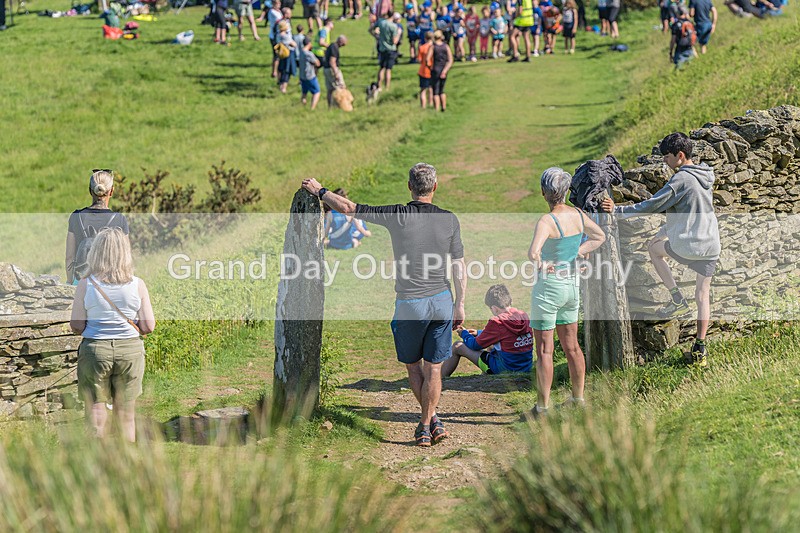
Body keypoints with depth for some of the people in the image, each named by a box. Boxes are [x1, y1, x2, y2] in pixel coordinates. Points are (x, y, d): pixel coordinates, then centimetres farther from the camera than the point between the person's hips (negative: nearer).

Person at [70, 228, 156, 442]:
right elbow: (148, 326, -5)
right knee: (126, 416, 13)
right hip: (130, 350, 1)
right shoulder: (137, 285, -6)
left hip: (94, 349, -1)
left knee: (96, 415, 7)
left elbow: (76, 326, -7)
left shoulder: (86, 285, -8)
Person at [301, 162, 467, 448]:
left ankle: (430, 422, 9)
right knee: (433, 368, 9)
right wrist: (460, 305, 6)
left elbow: (347, 207, -7)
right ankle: (427, 423, 10)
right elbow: (459, 267, -2)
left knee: (413, 366, 15)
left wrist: (319, 190, 8)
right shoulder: (449, 220, -5)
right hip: (442, 302, 2)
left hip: (409, 304, -2)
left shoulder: (397, 216, -12)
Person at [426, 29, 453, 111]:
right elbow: (450, 61, -5)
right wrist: (445, 71, -8)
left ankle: (436, 110, -2)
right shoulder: (446, 47, 1)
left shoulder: (432, 47, -8)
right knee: (442, 91, 20)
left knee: (436, 92, 1)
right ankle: (443, 108, 20)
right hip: (444, 72, 4)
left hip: (435, 71, -4)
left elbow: (427, 60, -13)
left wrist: (430, 67, 5)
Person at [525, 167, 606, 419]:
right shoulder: (578, 215, -2)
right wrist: (577, 253, 6)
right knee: (571, 346, 19)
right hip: (572, 285, 7)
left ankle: (543, 407, 7)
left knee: (544, 350, 2)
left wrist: (543, 264, -16)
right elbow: (599, 237, 13)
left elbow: (533, 253, -37)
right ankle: (578, 399, 29)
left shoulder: (547, 221, -22)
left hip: (548, 287, -7)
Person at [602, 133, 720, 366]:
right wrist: (667, 228, 28)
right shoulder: (705, 176, 12)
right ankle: (700, 348, 11)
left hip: (685, 244, -7)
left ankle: (677, 300, 16)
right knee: (702, 295, 13)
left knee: (654, 247, 23)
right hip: (711, 245, 7)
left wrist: (618, 210, -13)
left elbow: (652, 205, -16)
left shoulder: (681, 179, -14)